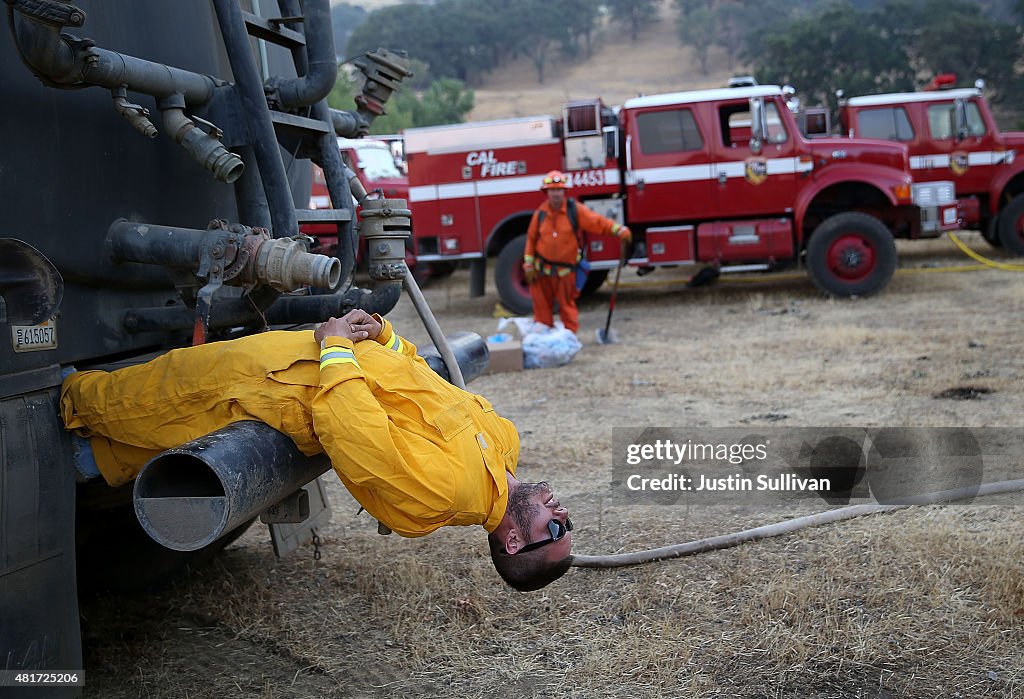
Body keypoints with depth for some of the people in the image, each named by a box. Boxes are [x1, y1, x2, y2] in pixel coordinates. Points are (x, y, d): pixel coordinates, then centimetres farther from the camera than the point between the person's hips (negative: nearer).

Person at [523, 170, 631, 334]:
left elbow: (598, 222, -13)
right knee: (542, 305, 9)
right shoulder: (540, 214, 0)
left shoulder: (575, 210, -7)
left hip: (566, 269, -2)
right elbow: (531, 239, 7)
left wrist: (619, 230, -26)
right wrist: (529, 265, 4)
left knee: (567, 305, 5)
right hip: (542, 270, 2)